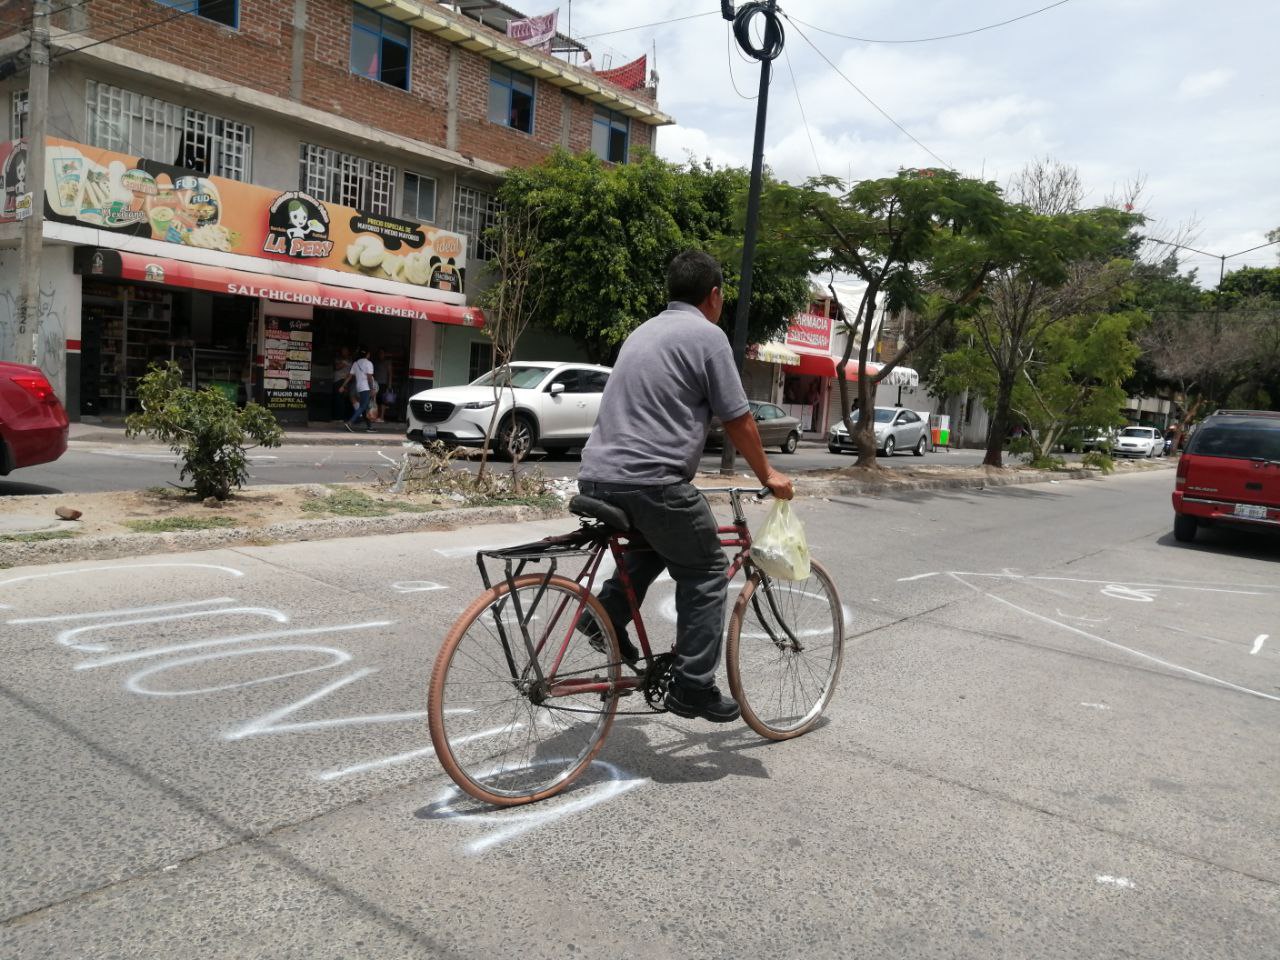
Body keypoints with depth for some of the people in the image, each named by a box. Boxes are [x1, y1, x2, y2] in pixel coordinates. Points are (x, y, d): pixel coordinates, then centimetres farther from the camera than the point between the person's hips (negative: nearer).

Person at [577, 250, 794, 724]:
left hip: (597, 476, 8)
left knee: (654, 542, 32)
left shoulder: (644, 331, 22)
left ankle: (608, 614, 17)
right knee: (705, 572, 7)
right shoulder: (707, 335, -3)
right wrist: (767, 475, 12)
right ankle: (692, 687, 6)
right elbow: (738, 420, -2)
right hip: (651, 480, -8)